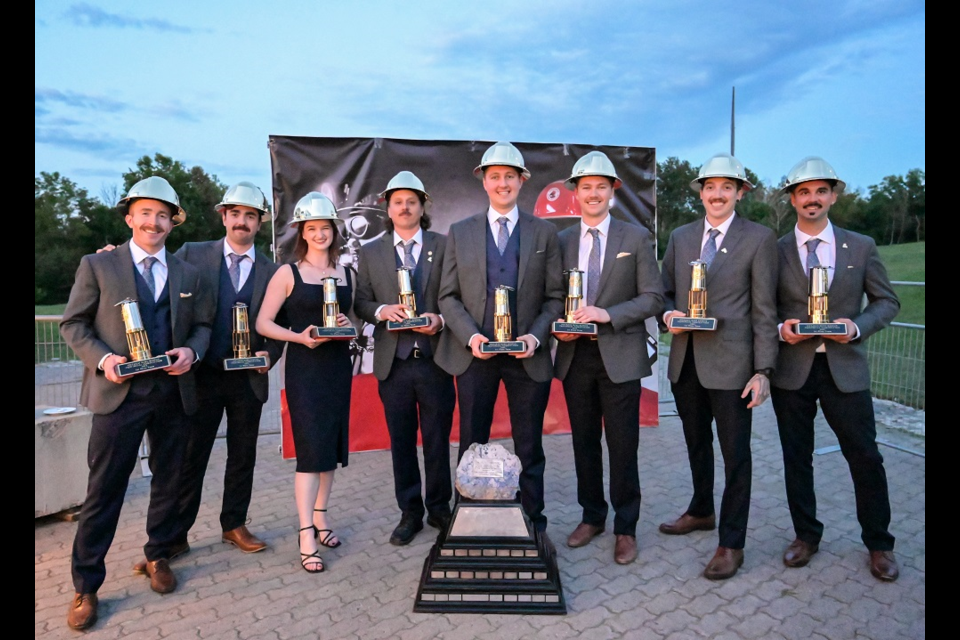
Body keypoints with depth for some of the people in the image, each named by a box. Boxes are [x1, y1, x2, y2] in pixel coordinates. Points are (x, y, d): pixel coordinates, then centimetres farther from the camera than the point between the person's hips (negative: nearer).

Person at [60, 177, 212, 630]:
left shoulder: (188, 273, 9)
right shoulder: (97, 265, 2)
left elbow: (202, 325, 11)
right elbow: (73, 324, 2)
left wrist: (192, 351, -10)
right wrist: (102, 358, -15)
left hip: (172, 393, 3)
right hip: (119, 393, -3)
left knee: (167, 481, 14)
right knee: (104, 490, 2)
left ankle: (158, 556, 34)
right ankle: (85, 586, 18)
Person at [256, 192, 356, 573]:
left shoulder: (346, 273, 9)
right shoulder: (288, 274, -3)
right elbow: (263, 323, -5)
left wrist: (349, 325, -5)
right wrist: (299, 337, -19)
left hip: (338, 365, 5)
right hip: (304, 366, -5)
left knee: (333, 444, 12)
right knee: (310, 448, -6)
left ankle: (320, 516, 30)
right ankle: (306, 537, 3)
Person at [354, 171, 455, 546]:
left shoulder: (444, 246, 4)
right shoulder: (370, 252, 10)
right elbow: (361, 303, 8)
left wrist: (440, 319, -16)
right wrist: (381, 311, -12)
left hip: (435, 359, -1)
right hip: (393, 362, 2)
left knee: (438, 439, 9)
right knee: (401, 441, 11)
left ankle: (439, 508, 27)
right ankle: (409, 512, 27)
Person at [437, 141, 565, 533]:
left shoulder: (544, 233, 5)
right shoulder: (460, 233, 6)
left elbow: (555, 297, 2)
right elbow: (448, 296, 3)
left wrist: (536, 337, -13)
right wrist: (470, 336, -12)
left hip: (528, 355, 0)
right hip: (474, 354, 1)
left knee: (530, 449, 11)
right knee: (472, 447, 11)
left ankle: (534, 525, 27)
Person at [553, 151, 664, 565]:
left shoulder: (636, 238, 1)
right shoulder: (561, 240, 8)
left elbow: (653, 299, -4)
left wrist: (607, 314, -17)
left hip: (619, 356, -2)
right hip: (575, 355, 3)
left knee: (622, 445, 5)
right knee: (584, 442, 13)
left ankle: (625, 528, 22)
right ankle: (592, 516, 32)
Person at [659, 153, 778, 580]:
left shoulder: (759, 239, -4)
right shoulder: (680, 237, 10)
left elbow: (764, 310, -7)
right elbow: (666, 292, 15)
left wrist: (763, 370, -11)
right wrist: (669, 313, -8)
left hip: (730, 364, -4)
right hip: (685, 361, 5)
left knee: (735, 455, 5)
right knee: (696, 443, 20)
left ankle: (732, 544, 20)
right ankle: (701, 511, 41)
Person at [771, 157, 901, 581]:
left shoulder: (861, 247, 4)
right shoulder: (774, 251, 1)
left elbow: (887, 302, 7)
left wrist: (857, 327, -10)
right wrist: (780, 328, -14)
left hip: (844, 366, 0)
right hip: (791, 367, 0)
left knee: (865, 458, 6)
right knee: (796, 458, 11)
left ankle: (879, 544, 28)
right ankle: (806, 535, 29)